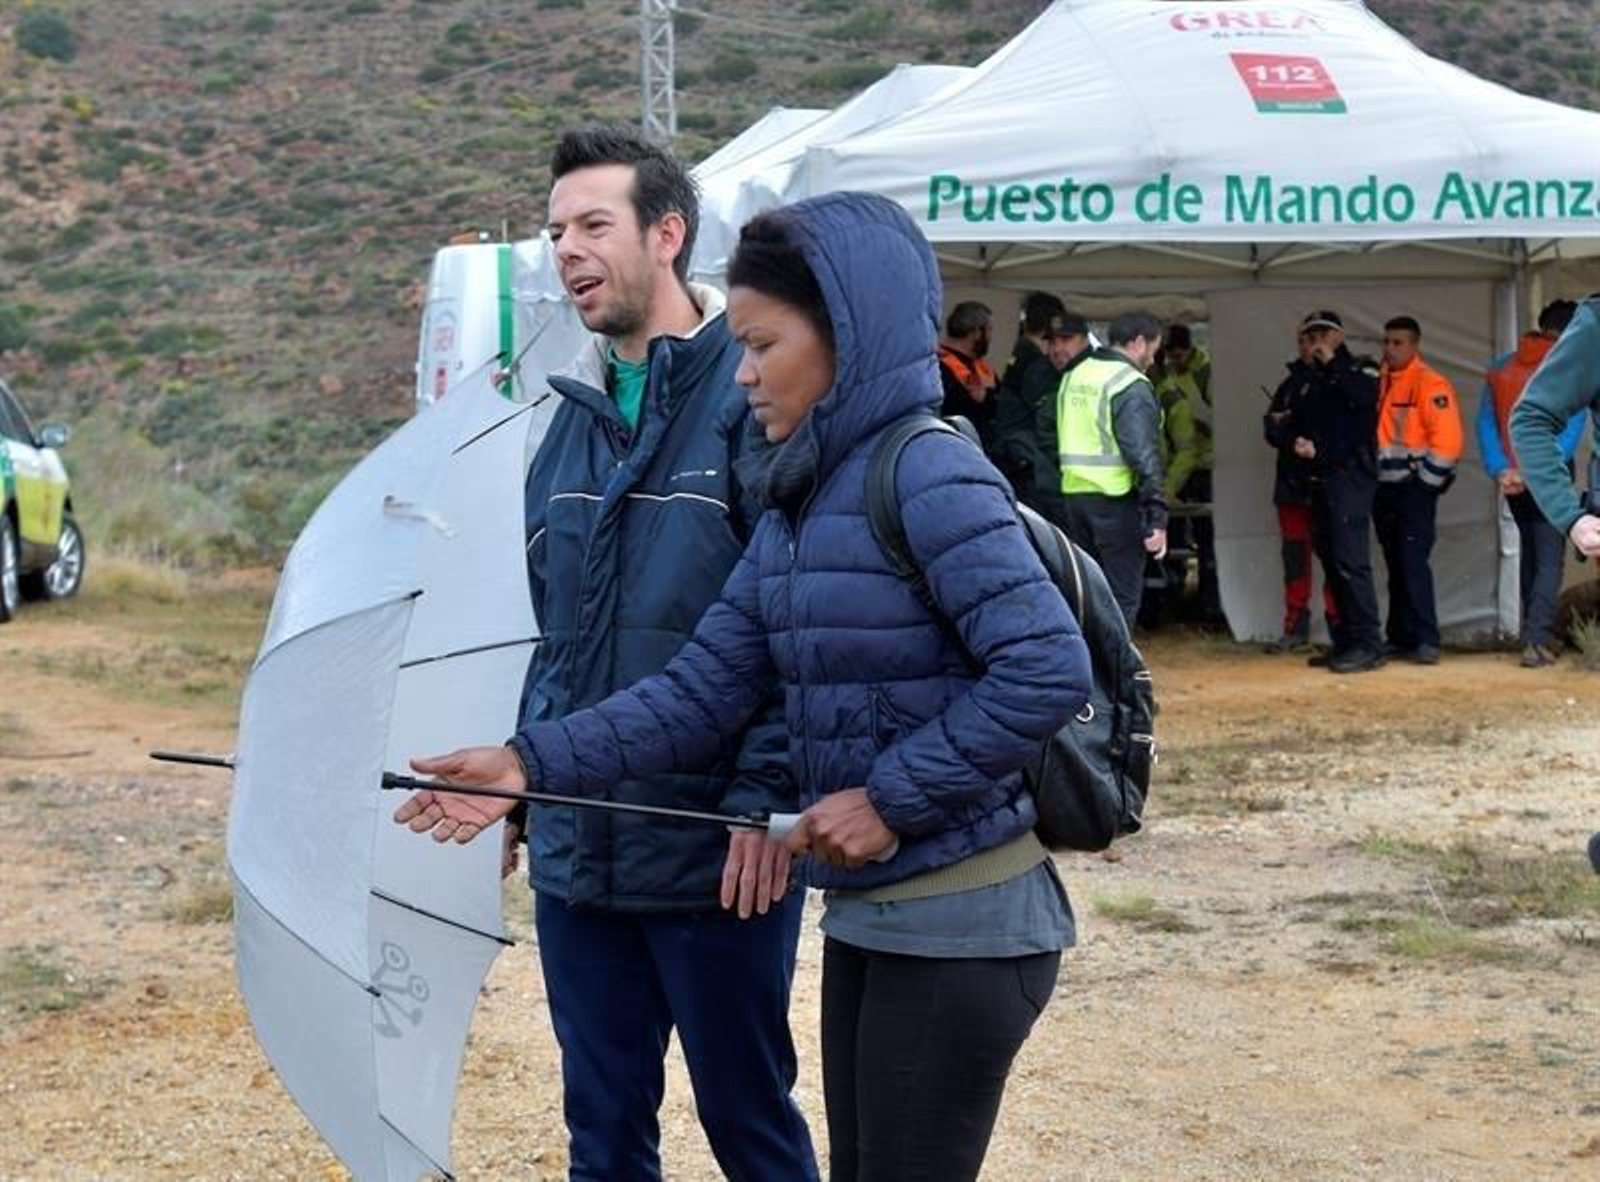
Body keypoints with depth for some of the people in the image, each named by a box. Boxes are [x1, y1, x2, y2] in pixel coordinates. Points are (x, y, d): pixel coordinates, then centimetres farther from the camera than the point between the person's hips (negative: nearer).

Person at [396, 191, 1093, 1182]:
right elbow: (702, 691, 6)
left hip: (961, 924, -9)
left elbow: (1048, 668, -24)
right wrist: (532, 762, -4)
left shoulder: (928, 476, -16)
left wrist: (893, 798, -20)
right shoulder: (796, 511, 11)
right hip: (867, 916, 9)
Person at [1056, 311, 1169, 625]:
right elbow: (1144, 457, -17)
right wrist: (1157, 517, -17)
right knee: (1122, 597, -1)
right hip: (1114, 498, -7)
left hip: (1072, 493, 7)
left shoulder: (1074, 376, 12)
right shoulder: (1131, 386, -11)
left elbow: (1062, 441, 13)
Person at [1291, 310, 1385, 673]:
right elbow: (1299, 422, 25)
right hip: (1321, 477, 8)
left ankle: (1367, 644, -15)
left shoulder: (1360, 370, 2)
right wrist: (1300, 442, 3)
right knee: (1331, 559, 8)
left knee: (1350, 559, -15)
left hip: (1351, 476, -8)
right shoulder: (1314, 378, 22)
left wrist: (1332, 364, -13)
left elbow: (1364, 397, -20)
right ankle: (1346, 642, 14)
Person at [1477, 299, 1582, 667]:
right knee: (1550, 558, -4)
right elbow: (1571, 431, -16)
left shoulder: (1499, 370, 4)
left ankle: (1536, 633, 25)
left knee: (1529, 551, 20)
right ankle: (1536, 640, -17)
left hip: (1512, 481, 5)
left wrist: (1500, 470, -9)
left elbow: (1485, 424, -2)